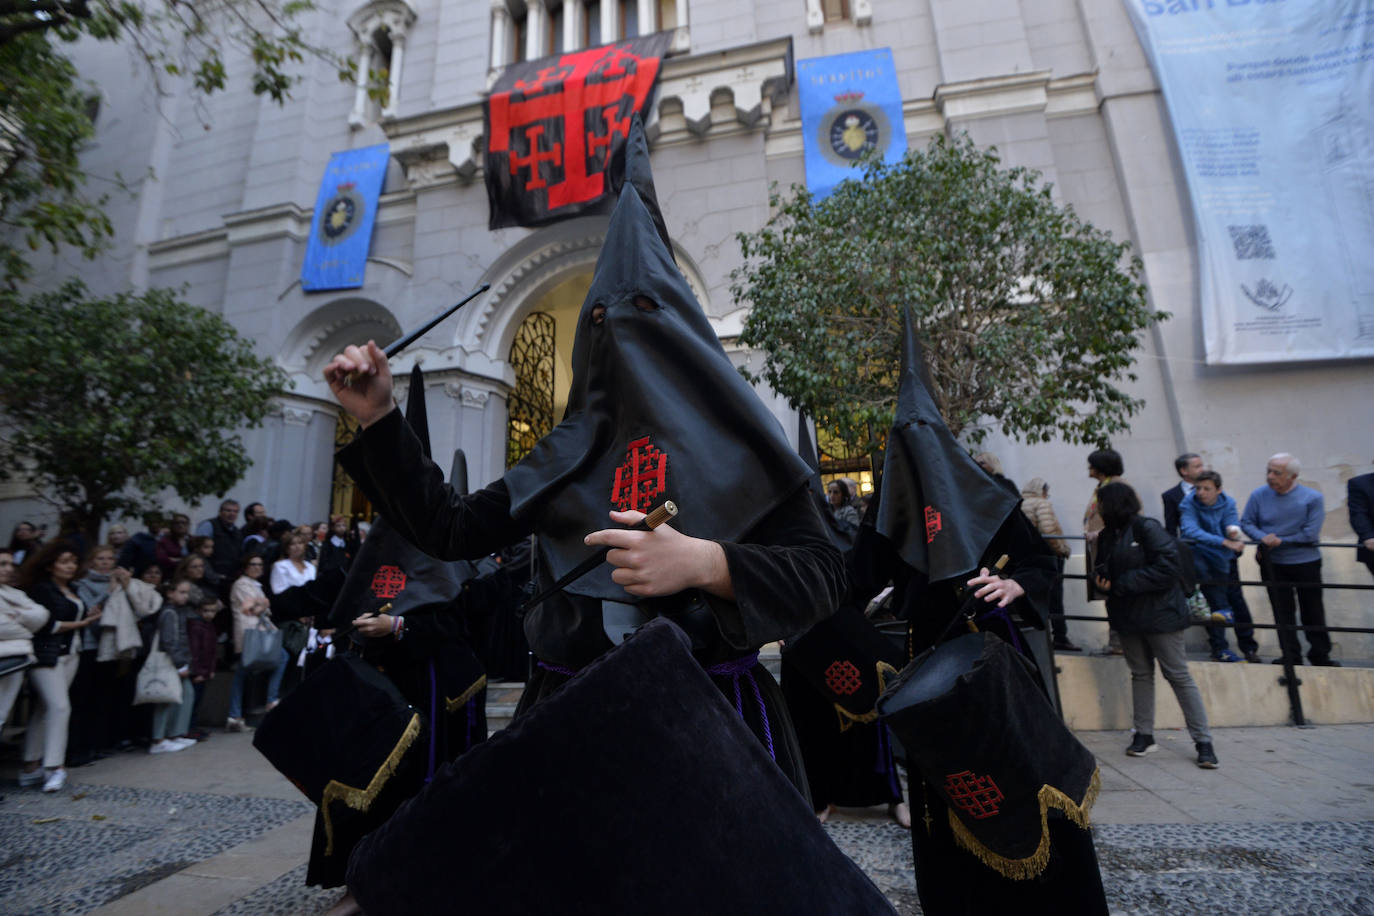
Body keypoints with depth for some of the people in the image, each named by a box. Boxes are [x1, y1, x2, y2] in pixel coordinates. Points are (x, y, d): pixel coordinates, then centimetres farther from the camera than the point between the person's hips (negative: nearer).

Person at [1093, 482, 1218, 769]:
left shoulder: (1147, 528, -13)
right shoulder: (1107, 535, 9)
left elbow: (1167, 568, -21)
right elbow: (1103, 569, 17)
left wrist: (1122, 583, -19)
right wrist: (1100, 579, -7)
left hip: (1160, 615, -7)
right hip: (1127, 616, 7)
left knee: (1179, 675, -1)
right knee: (1140, 674, 13)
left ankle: (1203, 741, 10)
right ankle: (1144, 735, 21)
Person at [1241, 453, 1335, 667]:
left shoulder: (1312, 498, -11)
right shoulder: (1259, 495, -5)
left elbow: (1310, 534, -14)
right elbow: (1246, 522, 0)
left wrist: (1280, 540, -14)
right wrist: (1263, 537, -17)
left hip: (1306, 563, -1)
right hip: (1273, 565, 1)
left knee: (1313, 611, 11)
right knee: (1283, 612, 9)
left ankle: (1320, 655, 28)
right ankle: (1291, 656, 21)